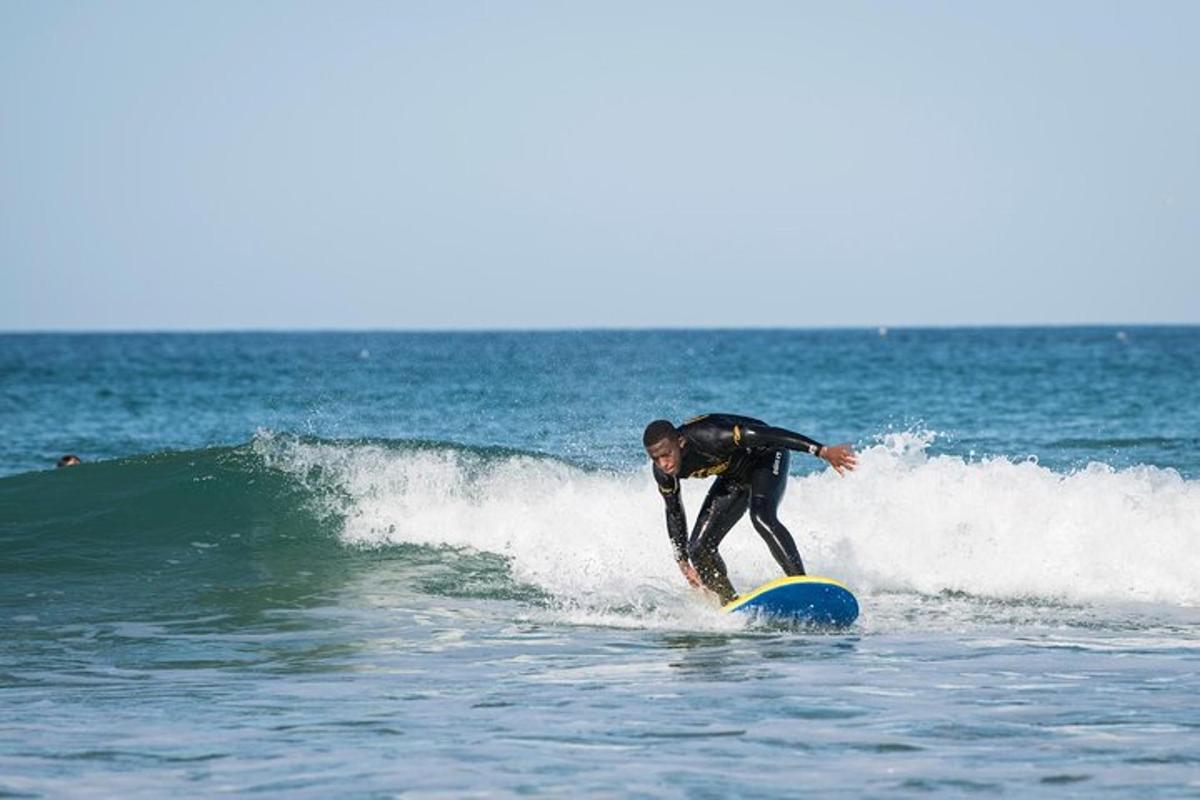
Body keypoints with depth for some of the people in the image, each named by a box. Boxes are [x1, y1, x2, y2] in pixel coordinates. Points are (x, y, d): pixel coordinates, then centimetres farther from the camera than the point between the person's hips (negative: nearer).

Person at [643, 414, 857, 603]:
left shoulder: (707, 437, -38)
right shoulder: (663, 472, -17)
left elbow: (763, 435, -39)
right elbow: (674, 513, 2)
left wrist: (823, 451, -44)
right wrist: (683, 563, 4)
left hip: (766, 455, -7)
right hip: (735, 476, 7)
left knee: (761, 517, -34)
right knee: (698, 548, -5)